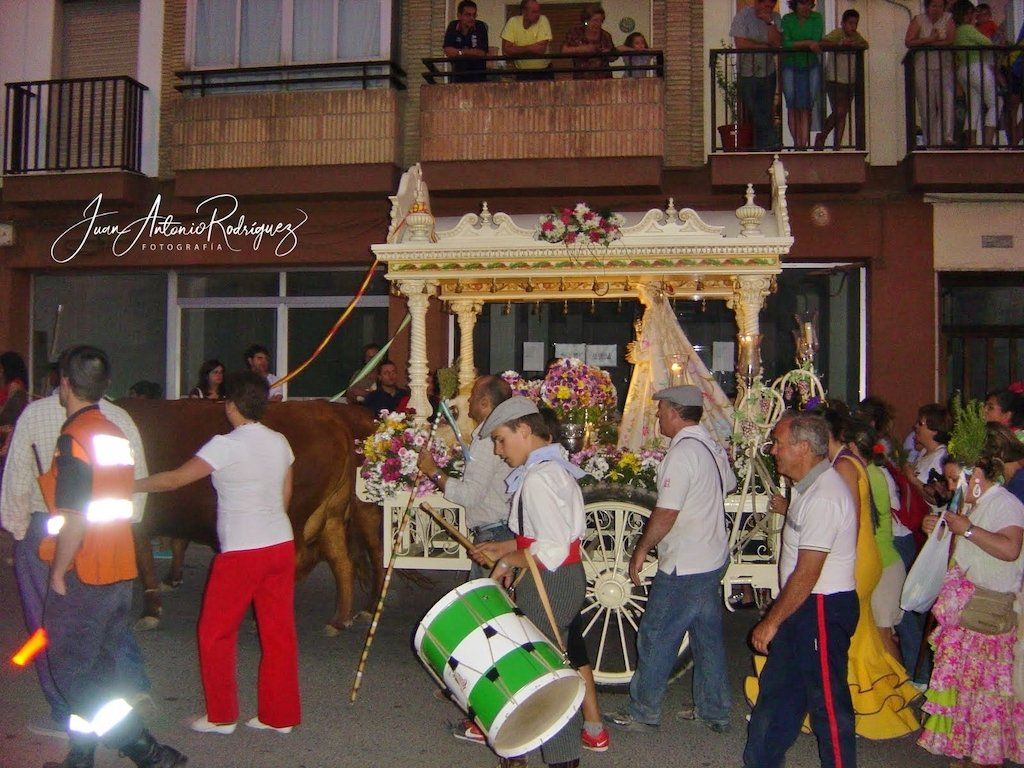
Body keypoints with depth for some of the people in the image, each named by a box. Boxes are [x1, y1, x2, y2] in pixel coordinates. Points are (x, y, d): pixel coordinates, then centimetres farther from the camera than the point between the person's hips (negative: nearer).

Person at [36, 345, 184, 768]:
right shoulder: (116, 435, 11)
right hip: (120, 573, 8)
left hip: (82, 575, -8)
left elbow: (74, 518, -20)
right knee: (96, 670, 16)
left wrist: (58, 573, -12)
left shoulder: (75, 437, -15)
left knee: (73, 674, 0)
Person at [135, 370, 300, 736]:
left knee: (215, 633, 11)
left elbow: (176, 479, -10)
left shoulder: (226, 446, -13)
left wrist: (130, 485, 3)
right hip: (281, 545, 7)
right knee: (279, 632, 11)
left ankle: (220, 716, 19)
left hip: (241, 552, -6)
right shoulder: (280, 442, 6)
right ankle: (280, 715, 19)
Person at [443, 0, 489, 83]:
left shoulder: (481, 26, -5)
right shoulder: (453, 27, 1)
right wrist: (472, 52, -12)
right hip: (458, 73, 2)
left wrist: (460, 52, -8)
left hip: (478, 74, -2)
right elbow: (448, 51, -10)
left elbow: (482, 53, -13)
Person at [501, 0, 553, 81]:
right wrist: (529, 48, -14)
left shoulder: (543, 20, -8)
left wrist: (516, 49, -12)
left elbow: (541, 50, -18)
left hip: (543, 72, 0)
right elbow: (505, 51, -13)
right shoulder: (513, 22, -6)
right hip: (522, 73, 0)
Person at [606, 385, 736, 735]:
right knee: (708, 637, 17)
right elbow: (728, 486, 22)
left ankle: (643, 713, 13)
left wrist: (641, 550, -12)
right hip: (714, 558, 9)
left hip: (683, 568, -9)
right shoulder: (712, 447, 7)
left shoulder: (682, 453, -20)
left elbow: (666, 513, -23)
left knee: (655, 639, 2)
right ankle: (714, 711, 28)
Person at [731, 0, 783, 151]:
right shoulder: (743, 16, -7)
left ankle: (765, 147, 8)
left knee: (766, 113, 2)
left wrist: (769, 22, -15)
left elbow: (777, 43, -6)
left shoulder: (775, 18, 4)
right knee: (750, 112, -1)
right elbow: (740, 43, -17)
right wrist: (765, 46, -9)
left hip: (768, 72, 2)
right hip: (746, 72, -2)